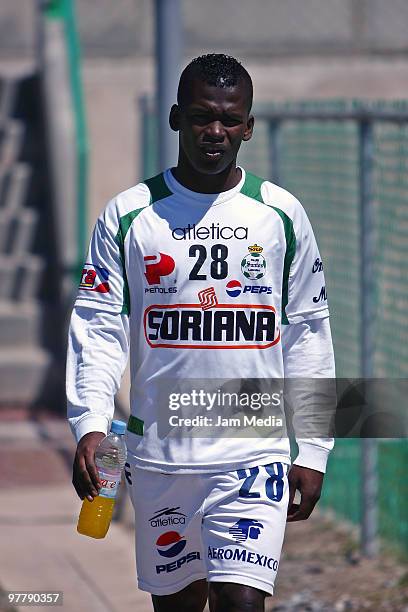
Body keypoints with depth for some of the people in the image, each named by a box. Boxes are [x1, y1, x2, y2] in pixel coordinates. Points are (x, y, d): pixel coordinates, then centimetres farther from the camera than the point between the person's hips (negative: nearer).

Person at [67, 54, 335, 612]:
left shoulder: (281, 216, 5)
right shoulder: (127, 217, 3)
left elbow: (308, 335, 9)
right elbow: (98, 328, -1)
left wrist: (312, 453, 5)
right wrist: (90, 424, -16)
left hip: (255, 455, -1)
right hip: (158, 455, 1)